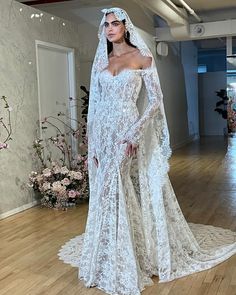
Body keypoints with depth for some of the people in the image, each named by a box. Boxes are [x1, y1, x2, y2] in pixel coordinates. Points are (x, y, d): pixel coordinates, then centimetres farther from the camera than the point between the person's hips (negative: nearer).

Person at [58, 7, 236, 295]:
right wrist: (93, 143, 6)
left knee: (135, 196, -1)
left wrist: (135, 132, -18)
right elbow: (95, 104, 12)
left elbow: (155, 101, -5)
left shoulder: (142, 57, 0)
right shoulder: (100, 62, 12)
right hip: (104, 136, 5)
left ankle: (143, 255, 17)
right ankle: (111, 262, 24)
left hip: (129, 134, -4)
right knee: (108, 198, 9)